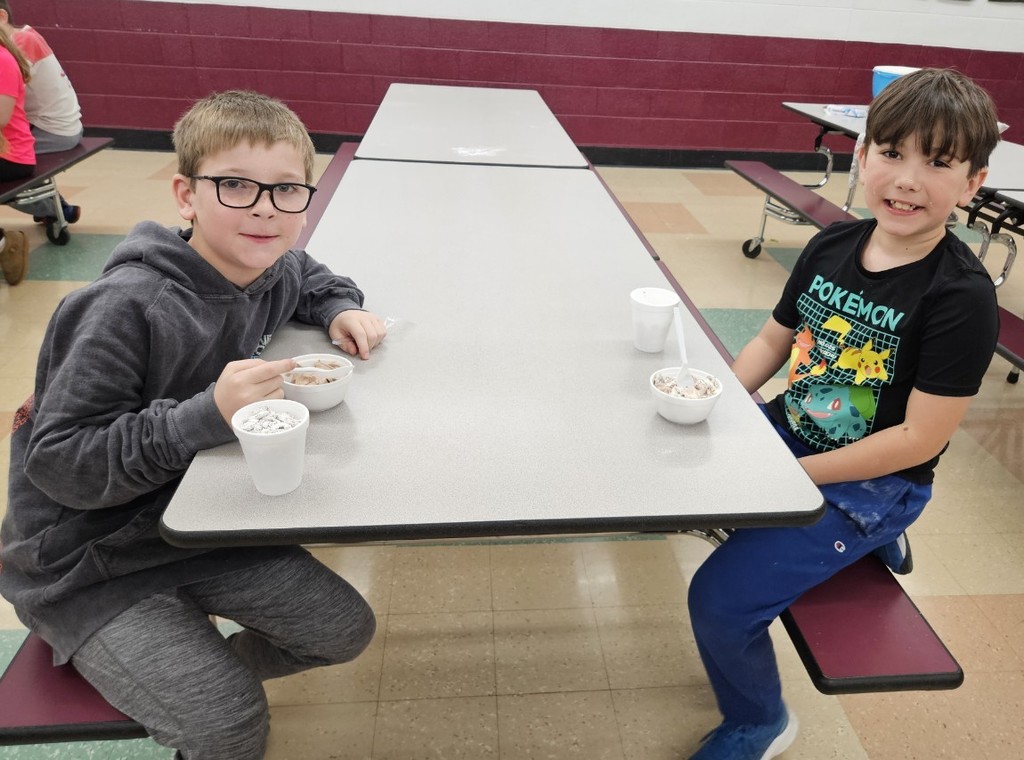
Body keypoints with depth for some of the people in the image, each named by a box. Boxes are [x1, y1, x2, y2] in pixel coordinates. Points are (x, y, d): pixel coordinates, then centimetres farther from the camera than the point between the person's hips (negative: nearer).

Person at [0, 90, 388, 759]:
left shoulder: (272, 275, -6)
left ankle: (199, 673, 29)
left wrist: (341, 308, -1)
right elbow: (56, 464, -25)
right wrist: (208, 414, -35)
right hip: (86, 568, -6)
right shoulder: (128, 308, -28)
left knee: (345, 628, 6)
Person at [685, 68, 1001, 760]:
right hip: (790, 432, 7)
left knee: (719, 599, -17)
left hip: (874, 483, -7)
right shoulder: (832, 247, -3)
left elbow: (921, 438, -20)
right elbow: (773, 341, 7)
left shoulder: (962, 296, -20)